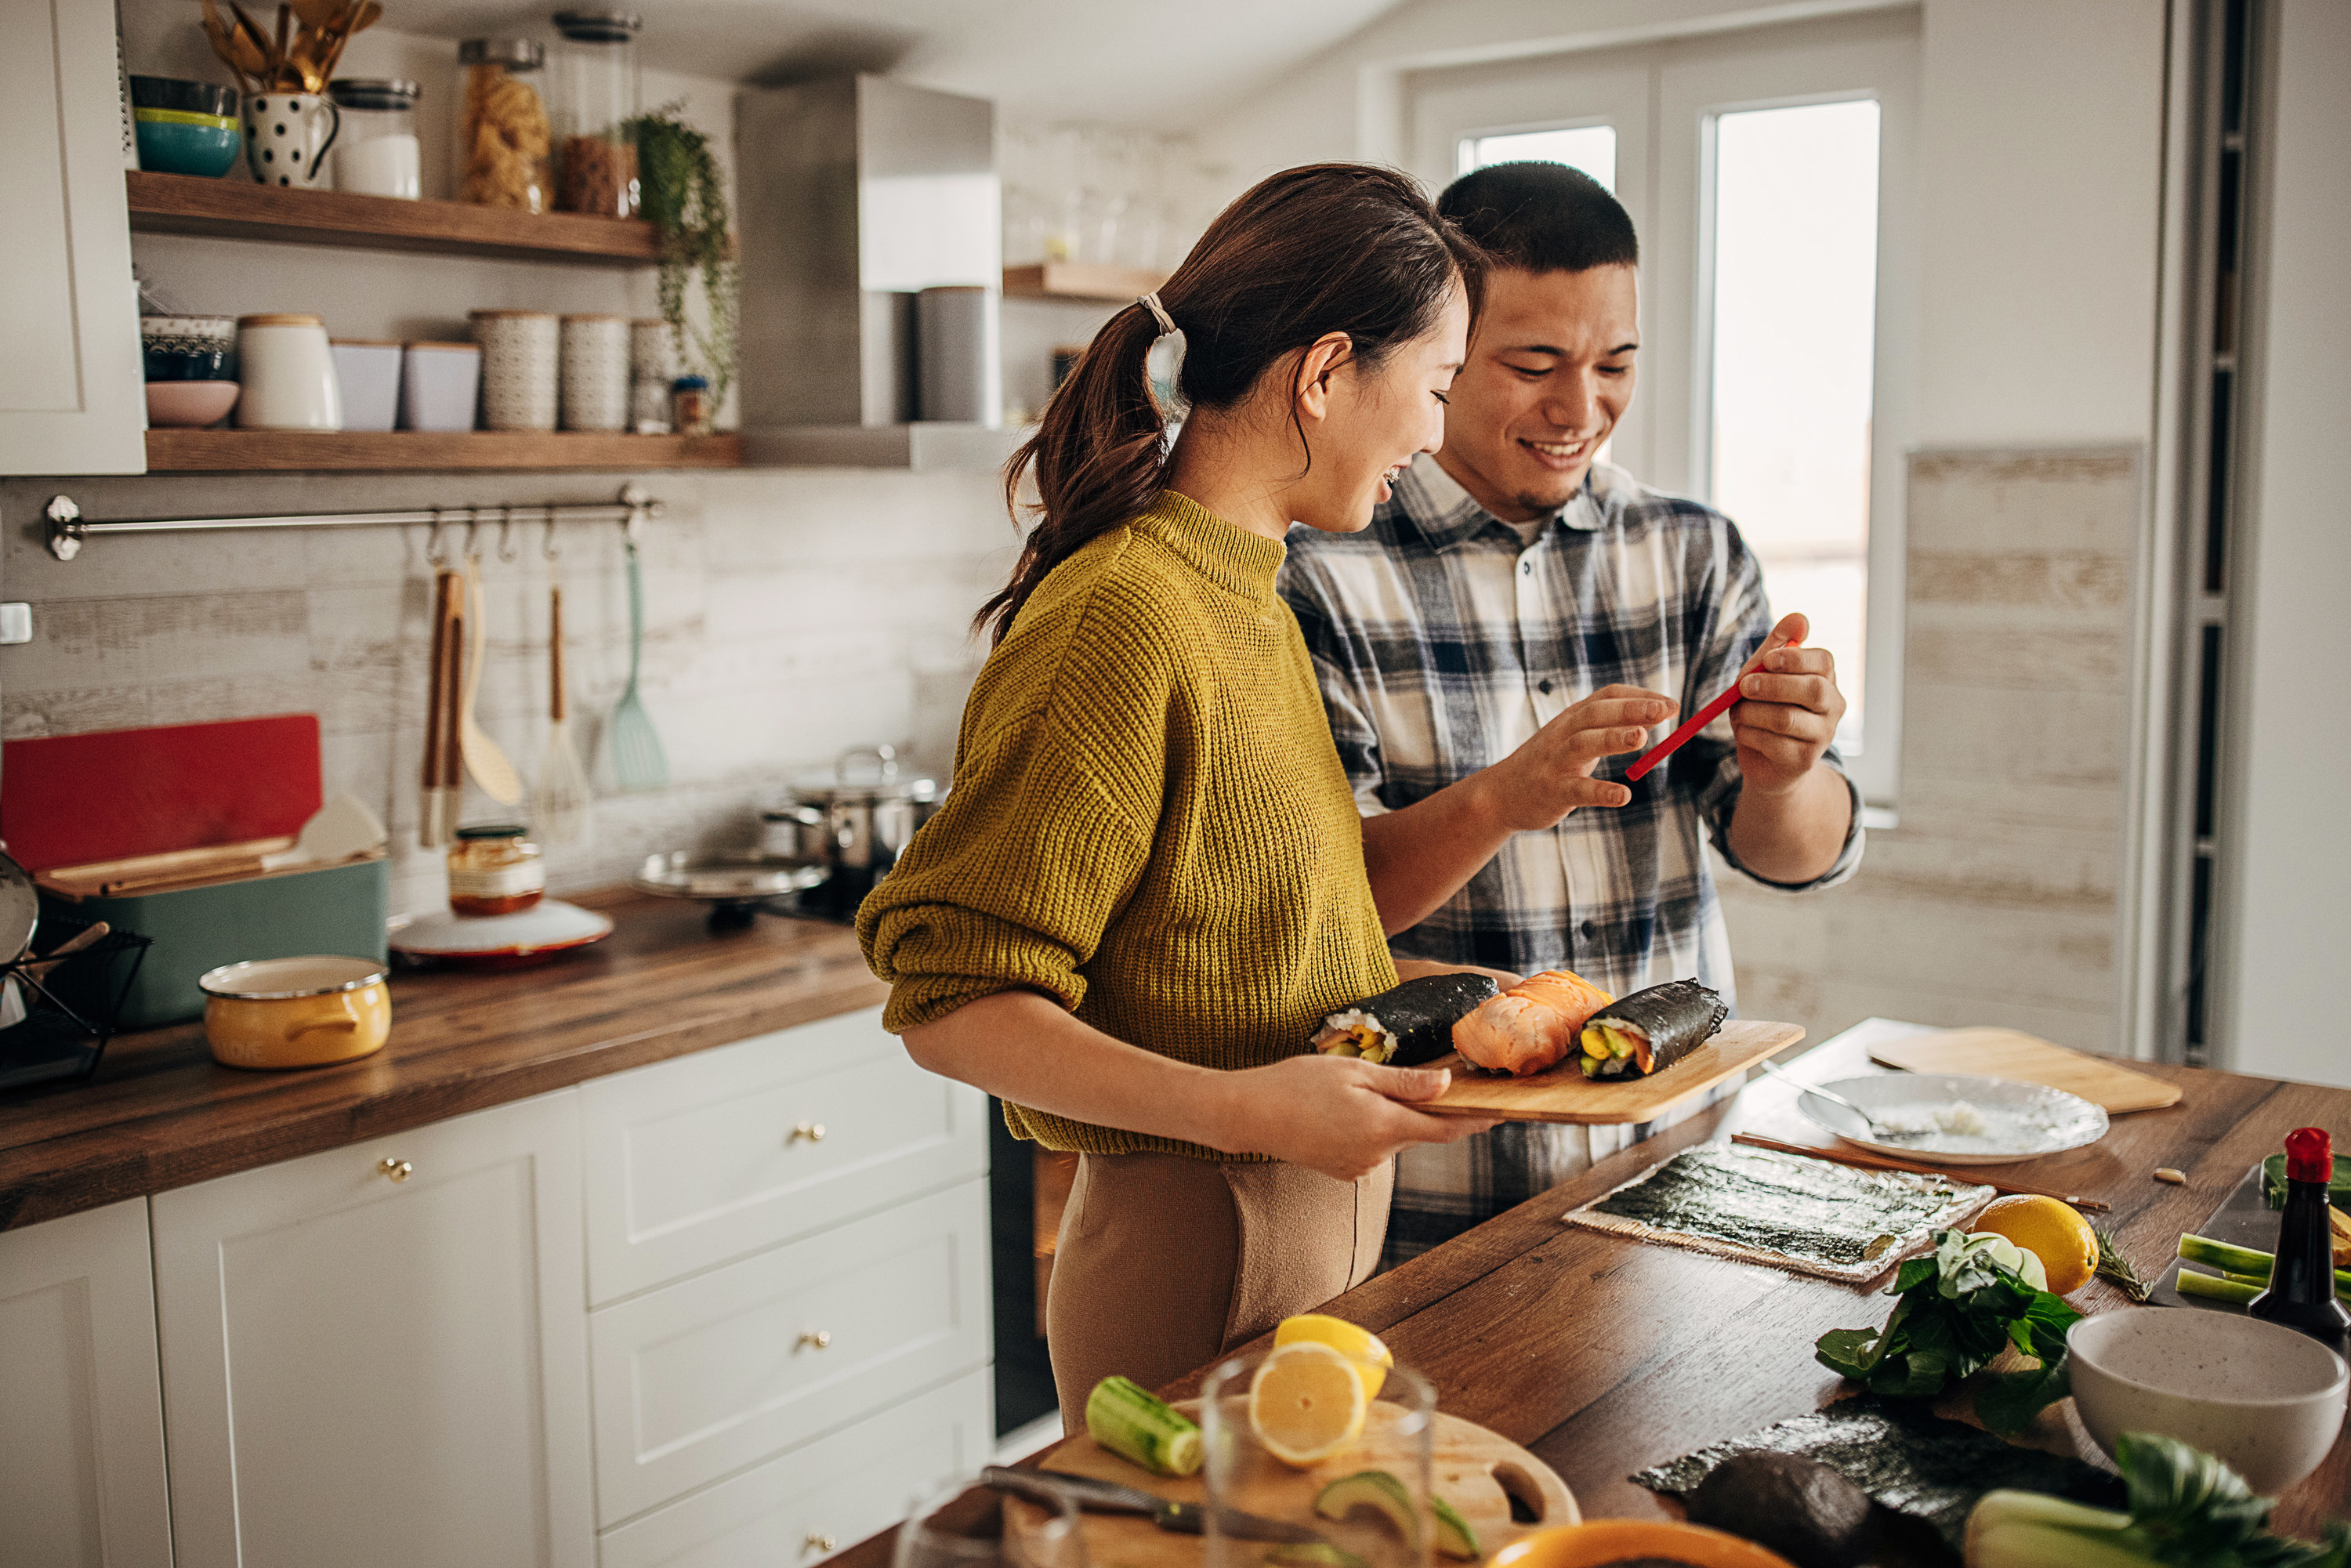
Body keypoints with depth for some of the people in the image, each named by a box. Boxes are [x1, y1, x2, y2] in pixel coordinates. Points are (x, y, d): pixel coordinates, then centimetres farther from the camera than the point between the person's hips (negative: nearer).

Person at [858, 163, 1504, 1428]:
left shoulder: (1249, 595, 9)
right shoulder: (1120, 619, -21)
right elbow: (950, 1003, -21)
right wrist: (1235, 1107, -30)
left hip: (1321, 1220, 9)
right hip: (1200, 1265, -9)